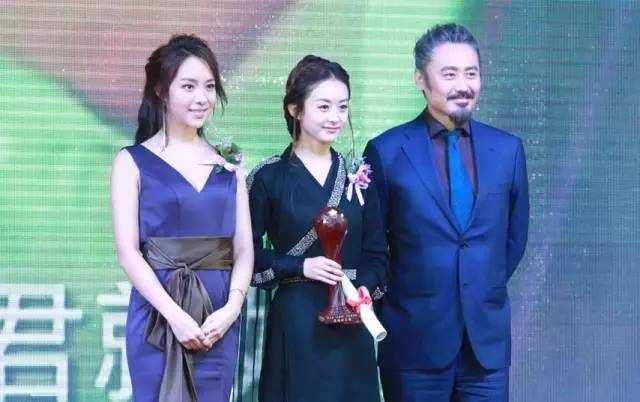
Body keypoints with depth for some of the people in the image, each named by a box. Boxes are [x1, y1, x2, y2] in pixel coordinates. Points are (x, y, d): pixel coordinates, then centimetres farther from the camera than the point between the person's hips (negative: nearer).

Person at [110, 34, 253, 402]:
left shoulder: (228, 166, 11)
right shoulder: (133, 162, 1)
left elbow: (244, 249, 7)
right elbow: (128, 251, -6)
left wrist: (232, 308, -10)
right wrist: (175, 315, -15)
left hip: (219, 321, 3)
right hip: (158, 317, -3)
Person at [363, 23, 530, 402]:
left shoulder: (508, 149, 5)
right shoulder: (387, 151, -4)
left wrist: (486, 292, 12)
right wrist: (408, 295, 7)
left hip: (488, 336, 3)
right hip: (415, 338, -2)